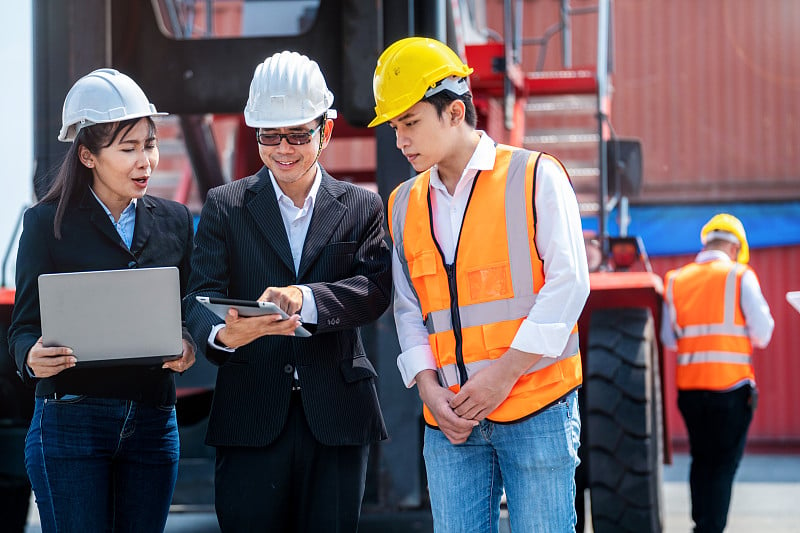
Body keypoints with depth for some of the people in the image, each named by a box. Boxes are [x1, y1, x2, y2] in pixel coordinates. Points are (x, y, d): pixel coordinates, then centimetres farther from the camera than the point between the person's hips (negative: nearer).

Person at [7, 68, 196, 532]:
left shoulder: (175, 221, 10)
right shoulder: (48, 222, 0)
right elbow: (25, 325, -1)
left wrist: (189, 345, -11)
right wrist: (32, 356, -24)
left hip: (153, 423, 4)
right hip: (70, 420, -3)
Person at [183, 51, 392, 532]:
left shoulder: (362, 207, 10)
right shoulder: (224, 206, 8)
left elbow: (376, 288, -6)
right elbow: (201, 297, -3)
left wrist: (306, 297, -25)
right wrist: (223, 333, -27)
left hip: (336, 418, 1)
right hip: (250, 417, -1)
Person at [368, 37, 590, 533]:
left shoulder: (535, 176, -1)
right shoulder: (406, 204, 14)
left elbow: (568, 282, -7)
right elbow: (409, 310, 15)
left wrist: (506, 372, -13)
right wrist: (429, 388, -2)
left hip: (535, 408, -4)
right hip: (451, 420, 4)